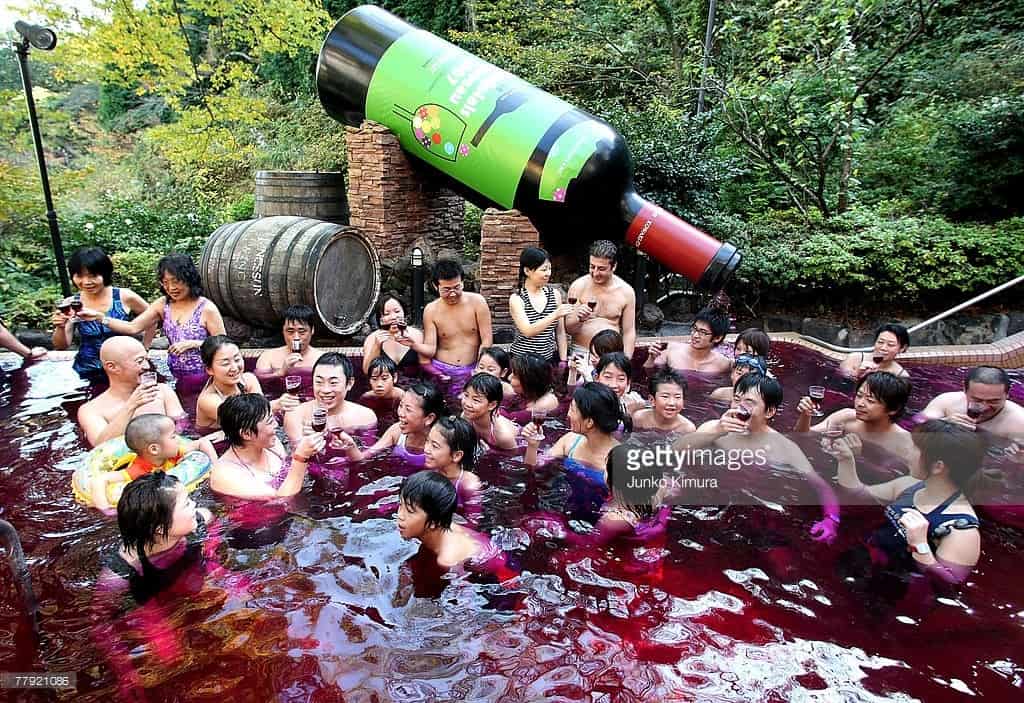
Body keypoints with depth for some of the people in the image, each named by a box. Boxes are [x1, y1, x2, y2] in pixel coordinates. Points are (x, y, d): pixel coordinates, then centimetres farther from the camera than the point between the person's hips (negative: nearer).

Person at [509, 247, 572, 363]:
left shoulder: (555, 294, 2)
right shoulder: (516, 299, -6)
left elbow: (560, 332, 8)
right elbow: (527, 331, -19)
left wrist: (563, 360, 4)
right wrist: (555, 315, -27)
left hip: (550, 358, 3)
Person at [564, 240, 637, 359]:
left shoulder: (626, 291, 1)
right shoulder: (578, 286, -2)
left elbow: (629, 332, 5)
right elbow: (568, 329, 0)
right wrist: (578, 318, -20)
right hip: (580, 353, -1)